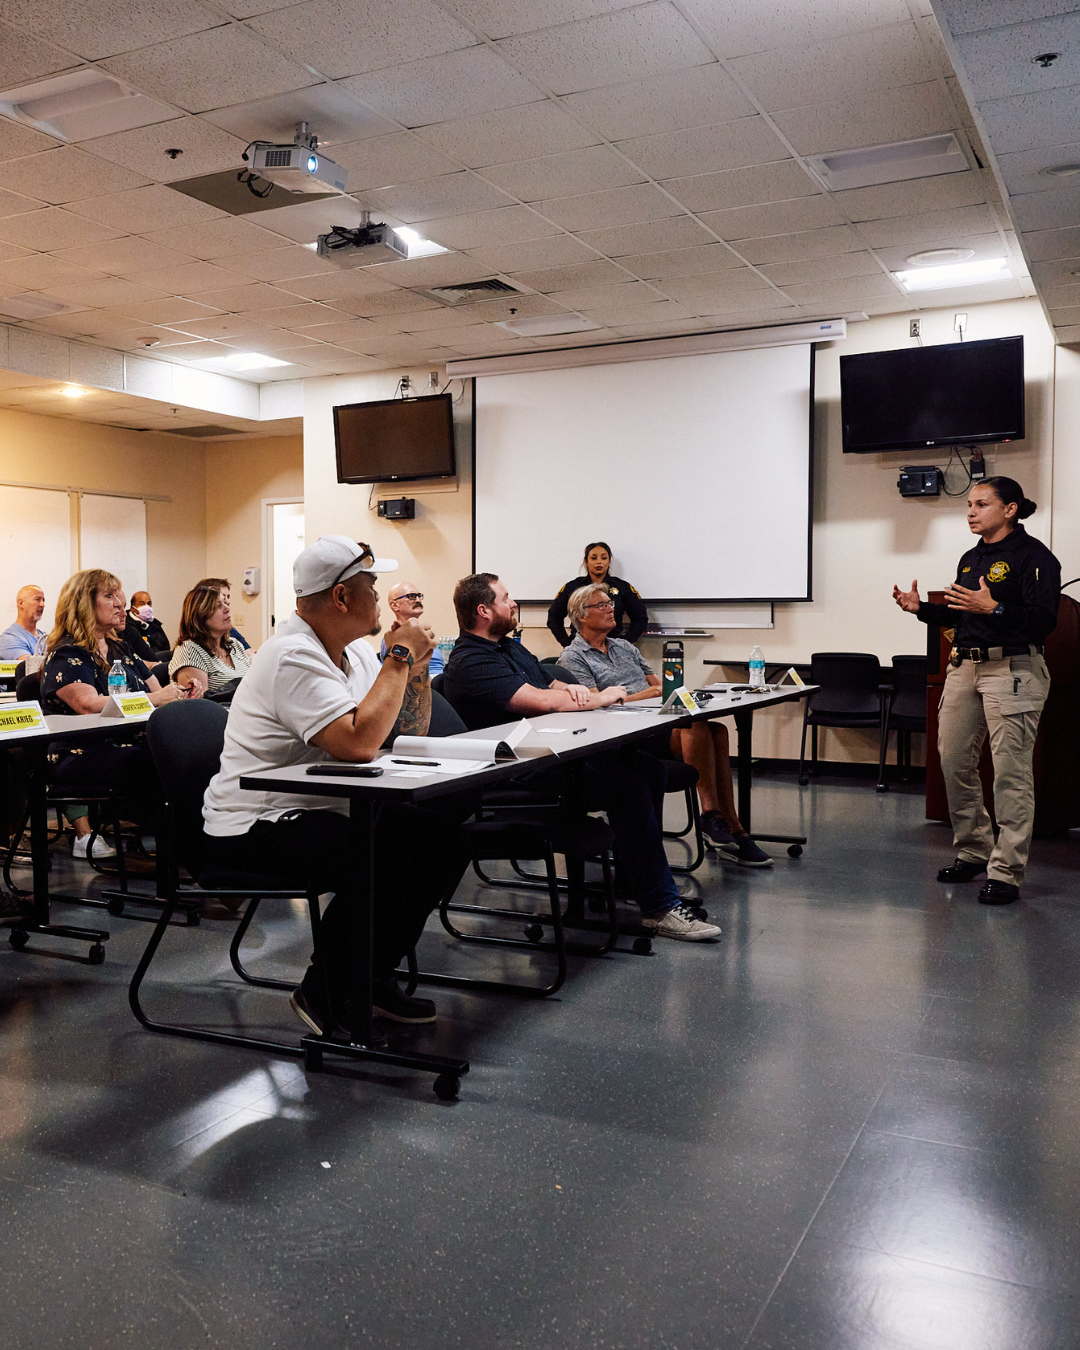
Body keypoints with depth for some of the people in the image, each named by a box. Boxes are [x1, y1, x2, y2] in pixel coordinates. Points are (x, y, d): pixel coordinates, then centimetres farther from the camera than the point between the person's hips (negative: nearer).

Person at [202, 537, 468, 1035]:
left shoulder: (355, 650, 9)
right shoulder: (294, 657, -21)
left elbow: (412, 730, 14)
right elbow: (359, 743, -33)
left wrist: (416, 663, -3)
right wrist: (400, 657, -22)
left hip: (322, 809, 9)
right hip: (255, 828, -9)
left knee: (445, 838, -5)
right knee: (386, 861, -31)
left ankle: (371, 974, 11)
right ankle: (324, 993, -7)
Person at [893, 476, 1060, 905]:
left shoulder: (1034, 556, -6)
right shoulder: (971, 559, 18)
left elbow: (1043, 621, -16)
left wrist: (994, 608, -27)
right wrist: (921, 608, 10)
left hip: (1013, 669, -8)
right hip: (964, 666, 8)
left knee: (1010, 771, -7)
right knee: (954, 761, 9)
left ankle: (1006, 871, 0)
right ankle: (973, 851, 25)